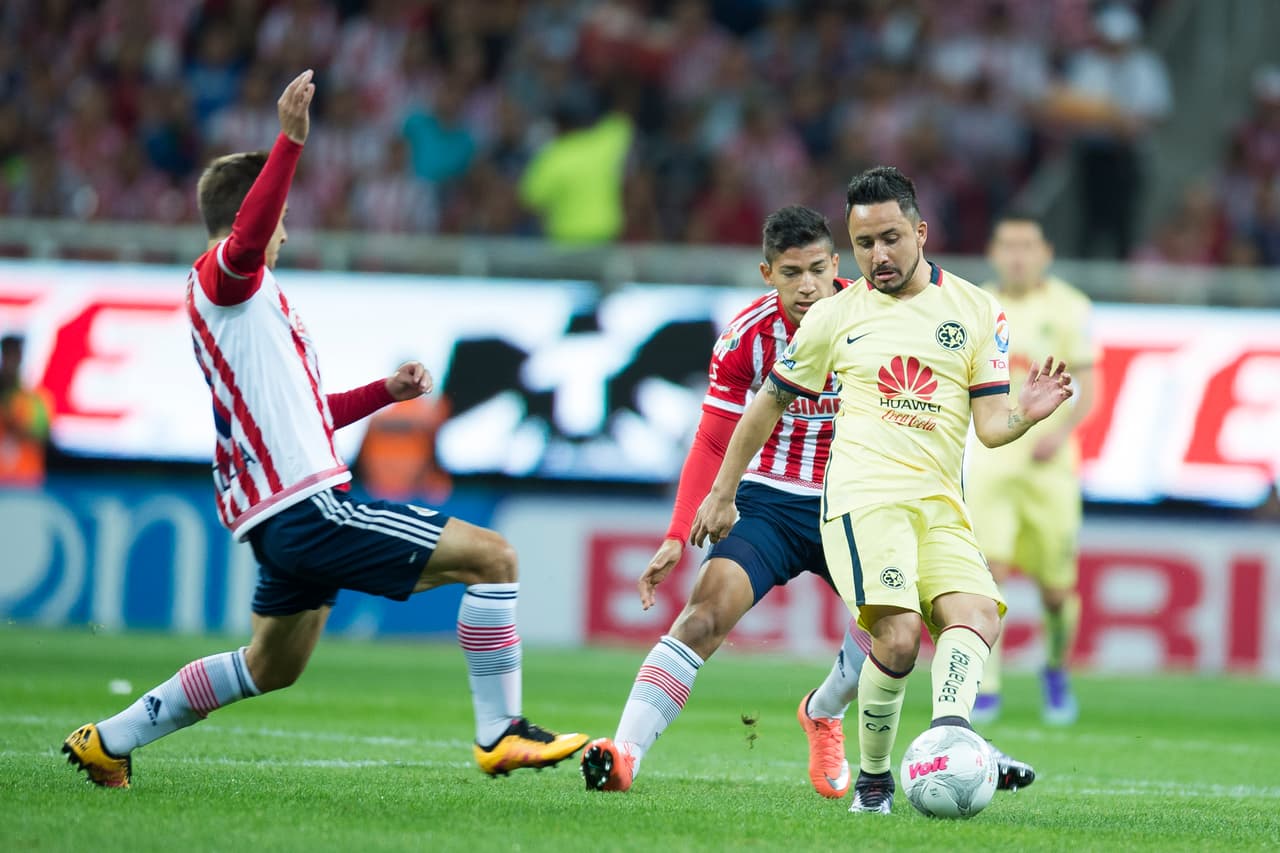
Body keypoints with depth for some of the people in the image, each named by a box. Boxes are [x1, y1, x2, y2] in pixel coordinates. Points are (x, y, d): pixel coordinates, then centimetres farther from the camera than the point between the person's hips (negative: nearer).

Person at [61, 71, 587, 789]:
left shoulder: (247, 299, 24)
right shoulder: (220, 278, -6)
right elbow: (245, 242, -33)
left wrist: (386, 391, 25)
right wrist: (290, 141, -41)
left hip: (283, 516, 11)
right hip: (304, 506, -11)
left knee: (271, 669, 26)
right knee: (491, 556, -13)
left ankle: (109, 741, 29)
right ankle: (500, 733, -12)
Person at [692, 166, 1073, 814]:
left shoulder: (976, 311, 10)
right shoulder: (835, 316, 8)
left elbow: (989, 425, 7)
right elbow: (768, 405, 18)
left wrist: (1025, 413, -16)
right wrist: (721, 495, 19)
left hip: (940, 504, 3)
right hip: (862, 497, -3)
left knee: (977, 614, -24)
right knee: (899, 635, -23)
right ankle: (873, 778, -10)